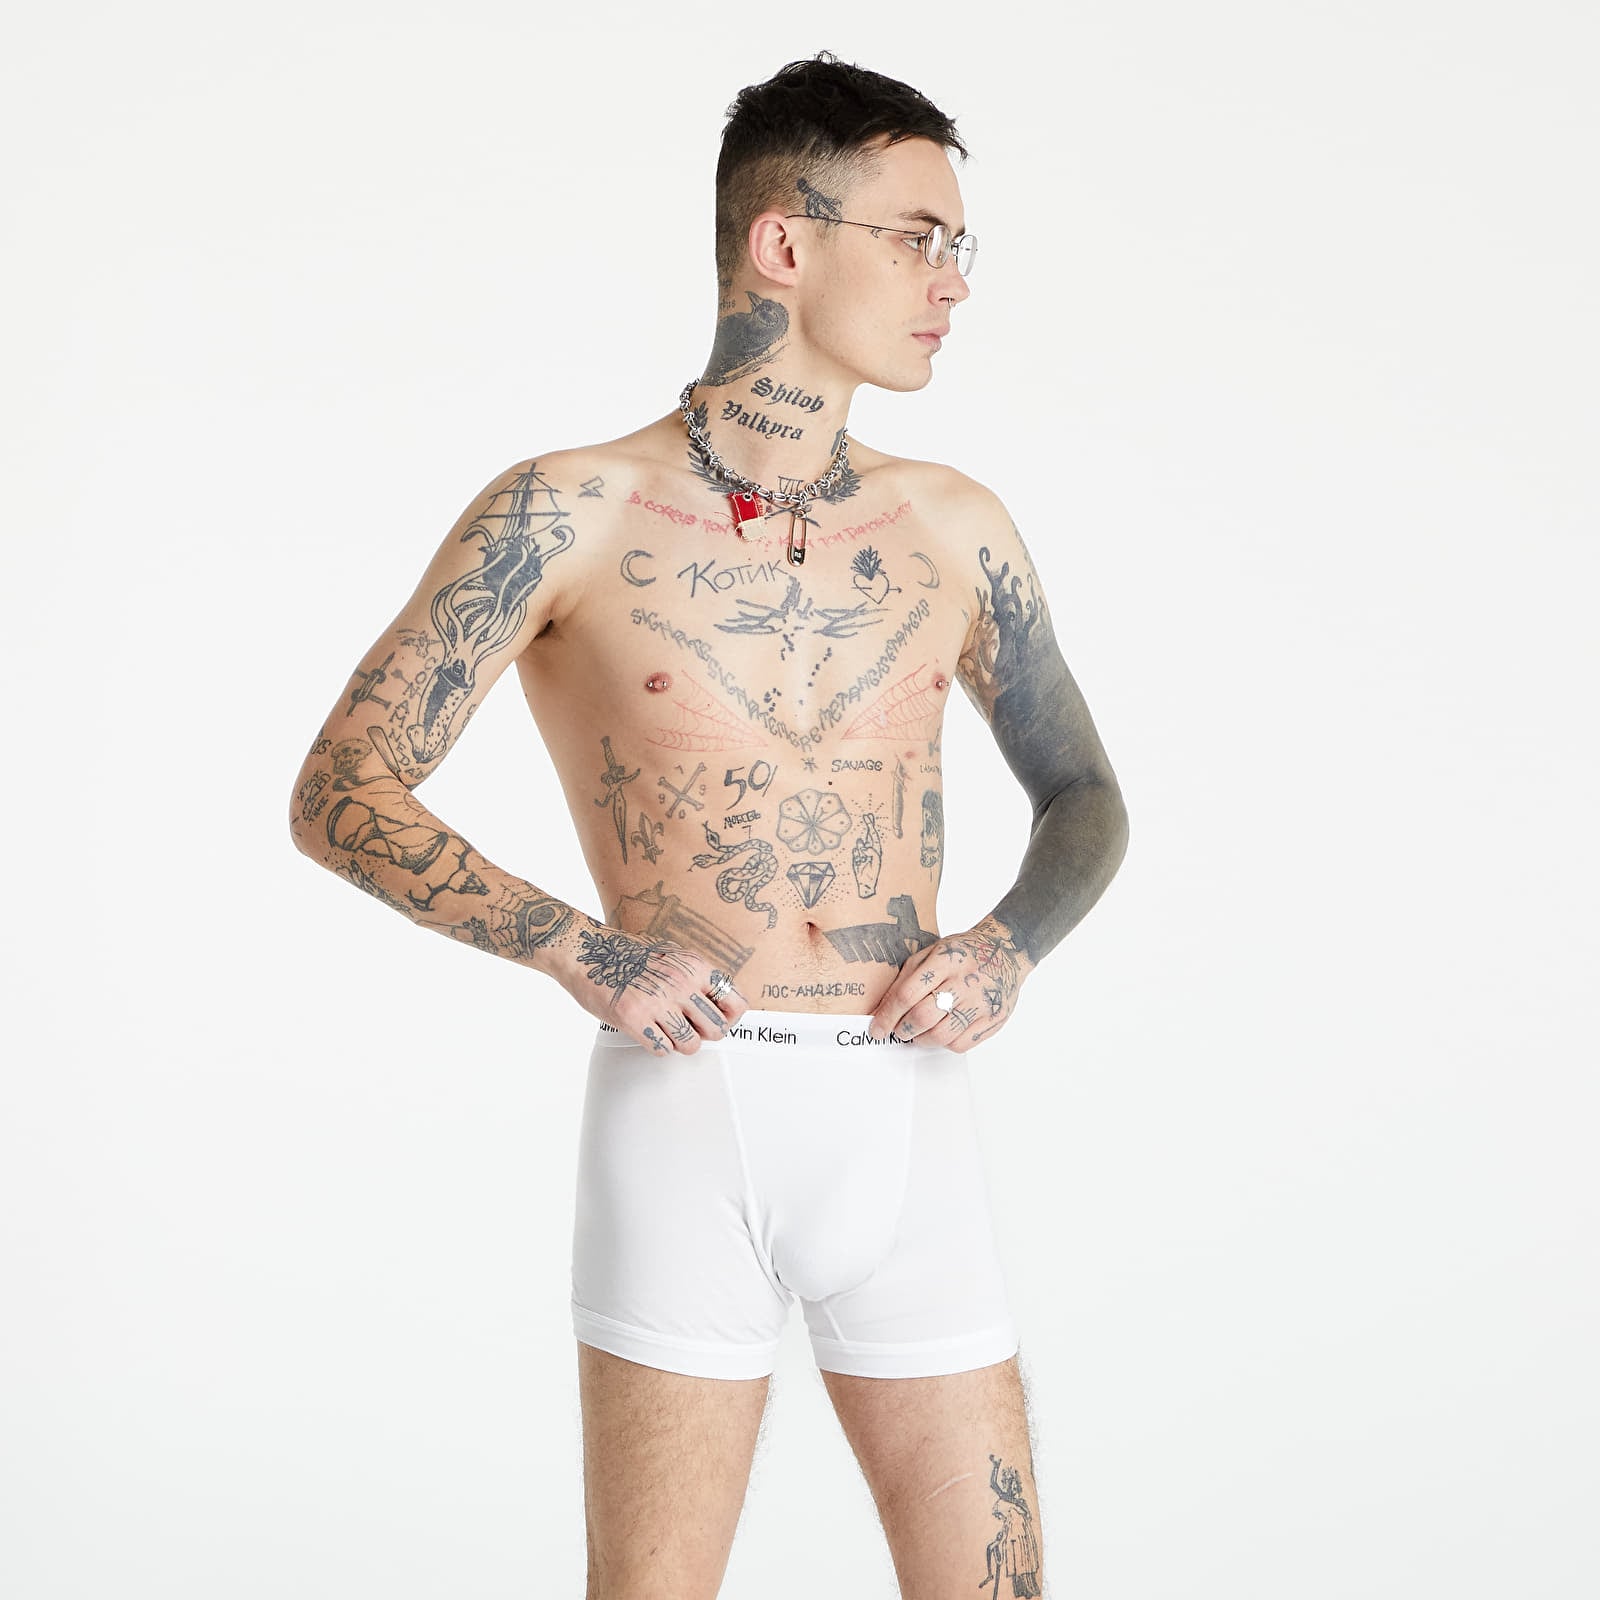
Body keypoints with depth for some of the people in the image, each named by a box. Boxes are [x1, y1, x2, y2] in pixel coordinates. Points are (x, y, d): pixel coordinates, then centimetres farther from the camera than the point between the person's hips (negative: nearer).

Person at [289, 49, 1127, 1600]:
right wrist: (579, 948, -16)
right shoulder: (569, 515, -2)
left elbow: (1086, 799, 20)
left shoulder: (951, 528, 8)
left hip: (904, 1114, 3)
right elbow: (338, 795, -4)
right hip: (684, 1107, -3)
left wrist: (1014, 941, -2)